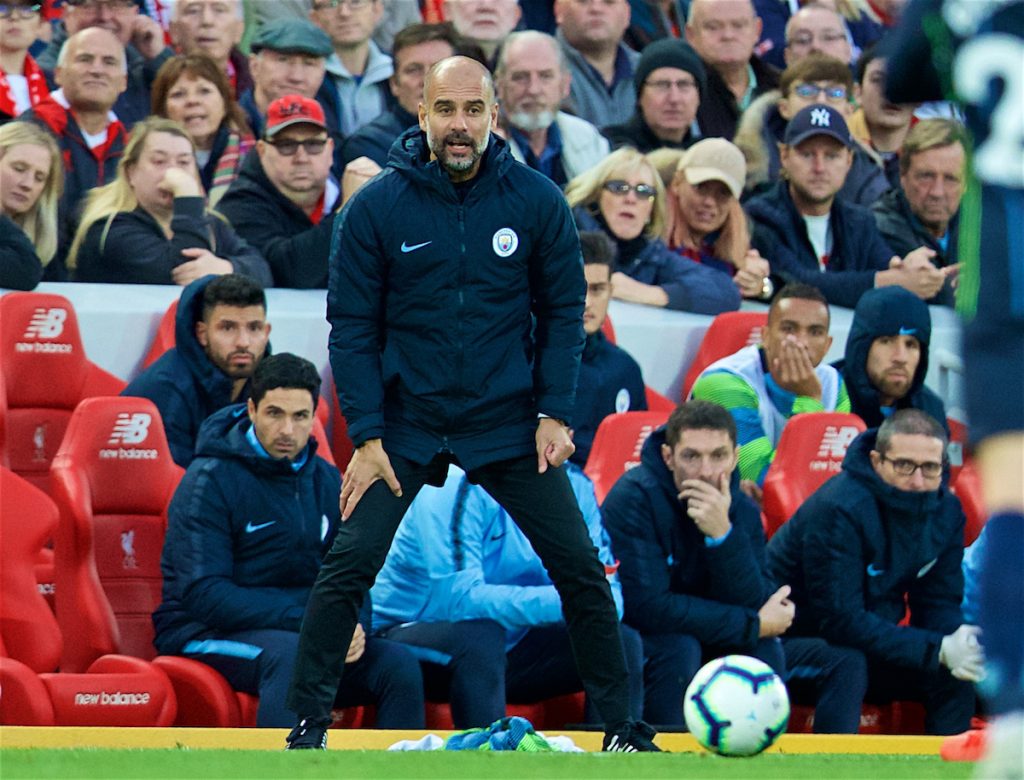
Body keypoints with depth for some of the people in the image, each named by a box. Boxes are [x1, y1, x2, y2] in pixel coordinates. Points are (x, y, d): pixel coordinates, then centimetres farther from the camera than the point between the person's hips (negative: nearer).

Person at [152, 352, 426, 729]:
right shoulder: (210, 480, -7)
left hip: (298, 631, 6)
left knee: (399, 663, -19)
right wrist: (305, 621, -24)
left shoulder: (326, 482, 13)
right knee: (290, 655, -37)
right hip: (206, 634, -6)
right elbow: (203, 594, -16)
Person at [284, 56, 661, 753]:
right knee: (348, 565, -11)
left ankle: (621, 727, 12)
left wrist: (554, 413, -6)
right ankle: (309, 725, 1)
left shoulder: (536, 201, -6)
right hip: (405, 425, -1)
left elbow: (563, 311, 3)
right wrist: (367, 435, -9)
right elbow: (352, 326, -4)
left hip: (510, 426, 1)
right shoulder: (377, 208, -8)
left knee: (580, 569, -2)